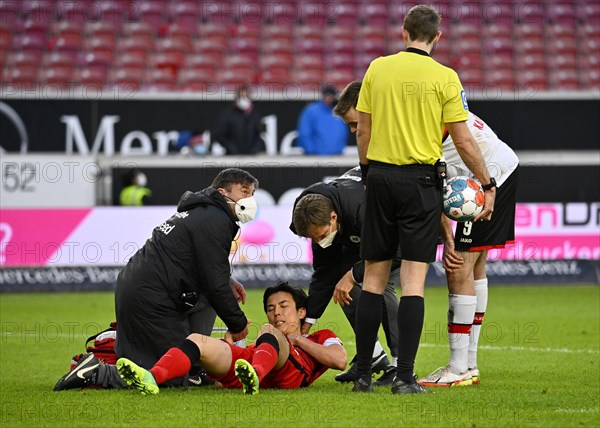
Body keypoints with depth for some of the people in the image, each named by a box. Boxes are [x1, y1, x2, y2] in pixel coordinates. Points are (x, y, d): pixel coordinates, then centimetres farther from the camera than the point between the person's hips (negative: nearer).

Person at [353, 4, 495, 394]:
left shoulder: (377, 69, 4)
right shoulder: (445, 77, -6)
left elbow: (363, 132, 8)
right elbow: (463, 141, -5)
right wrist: (488, 185, 5)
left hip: (380, 176, 3)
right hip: (420, 180, -3)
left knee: (374, 277, 8)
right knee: (414, 279, -3)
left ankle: (363, 375, 8)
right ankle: (405, 377, -8)